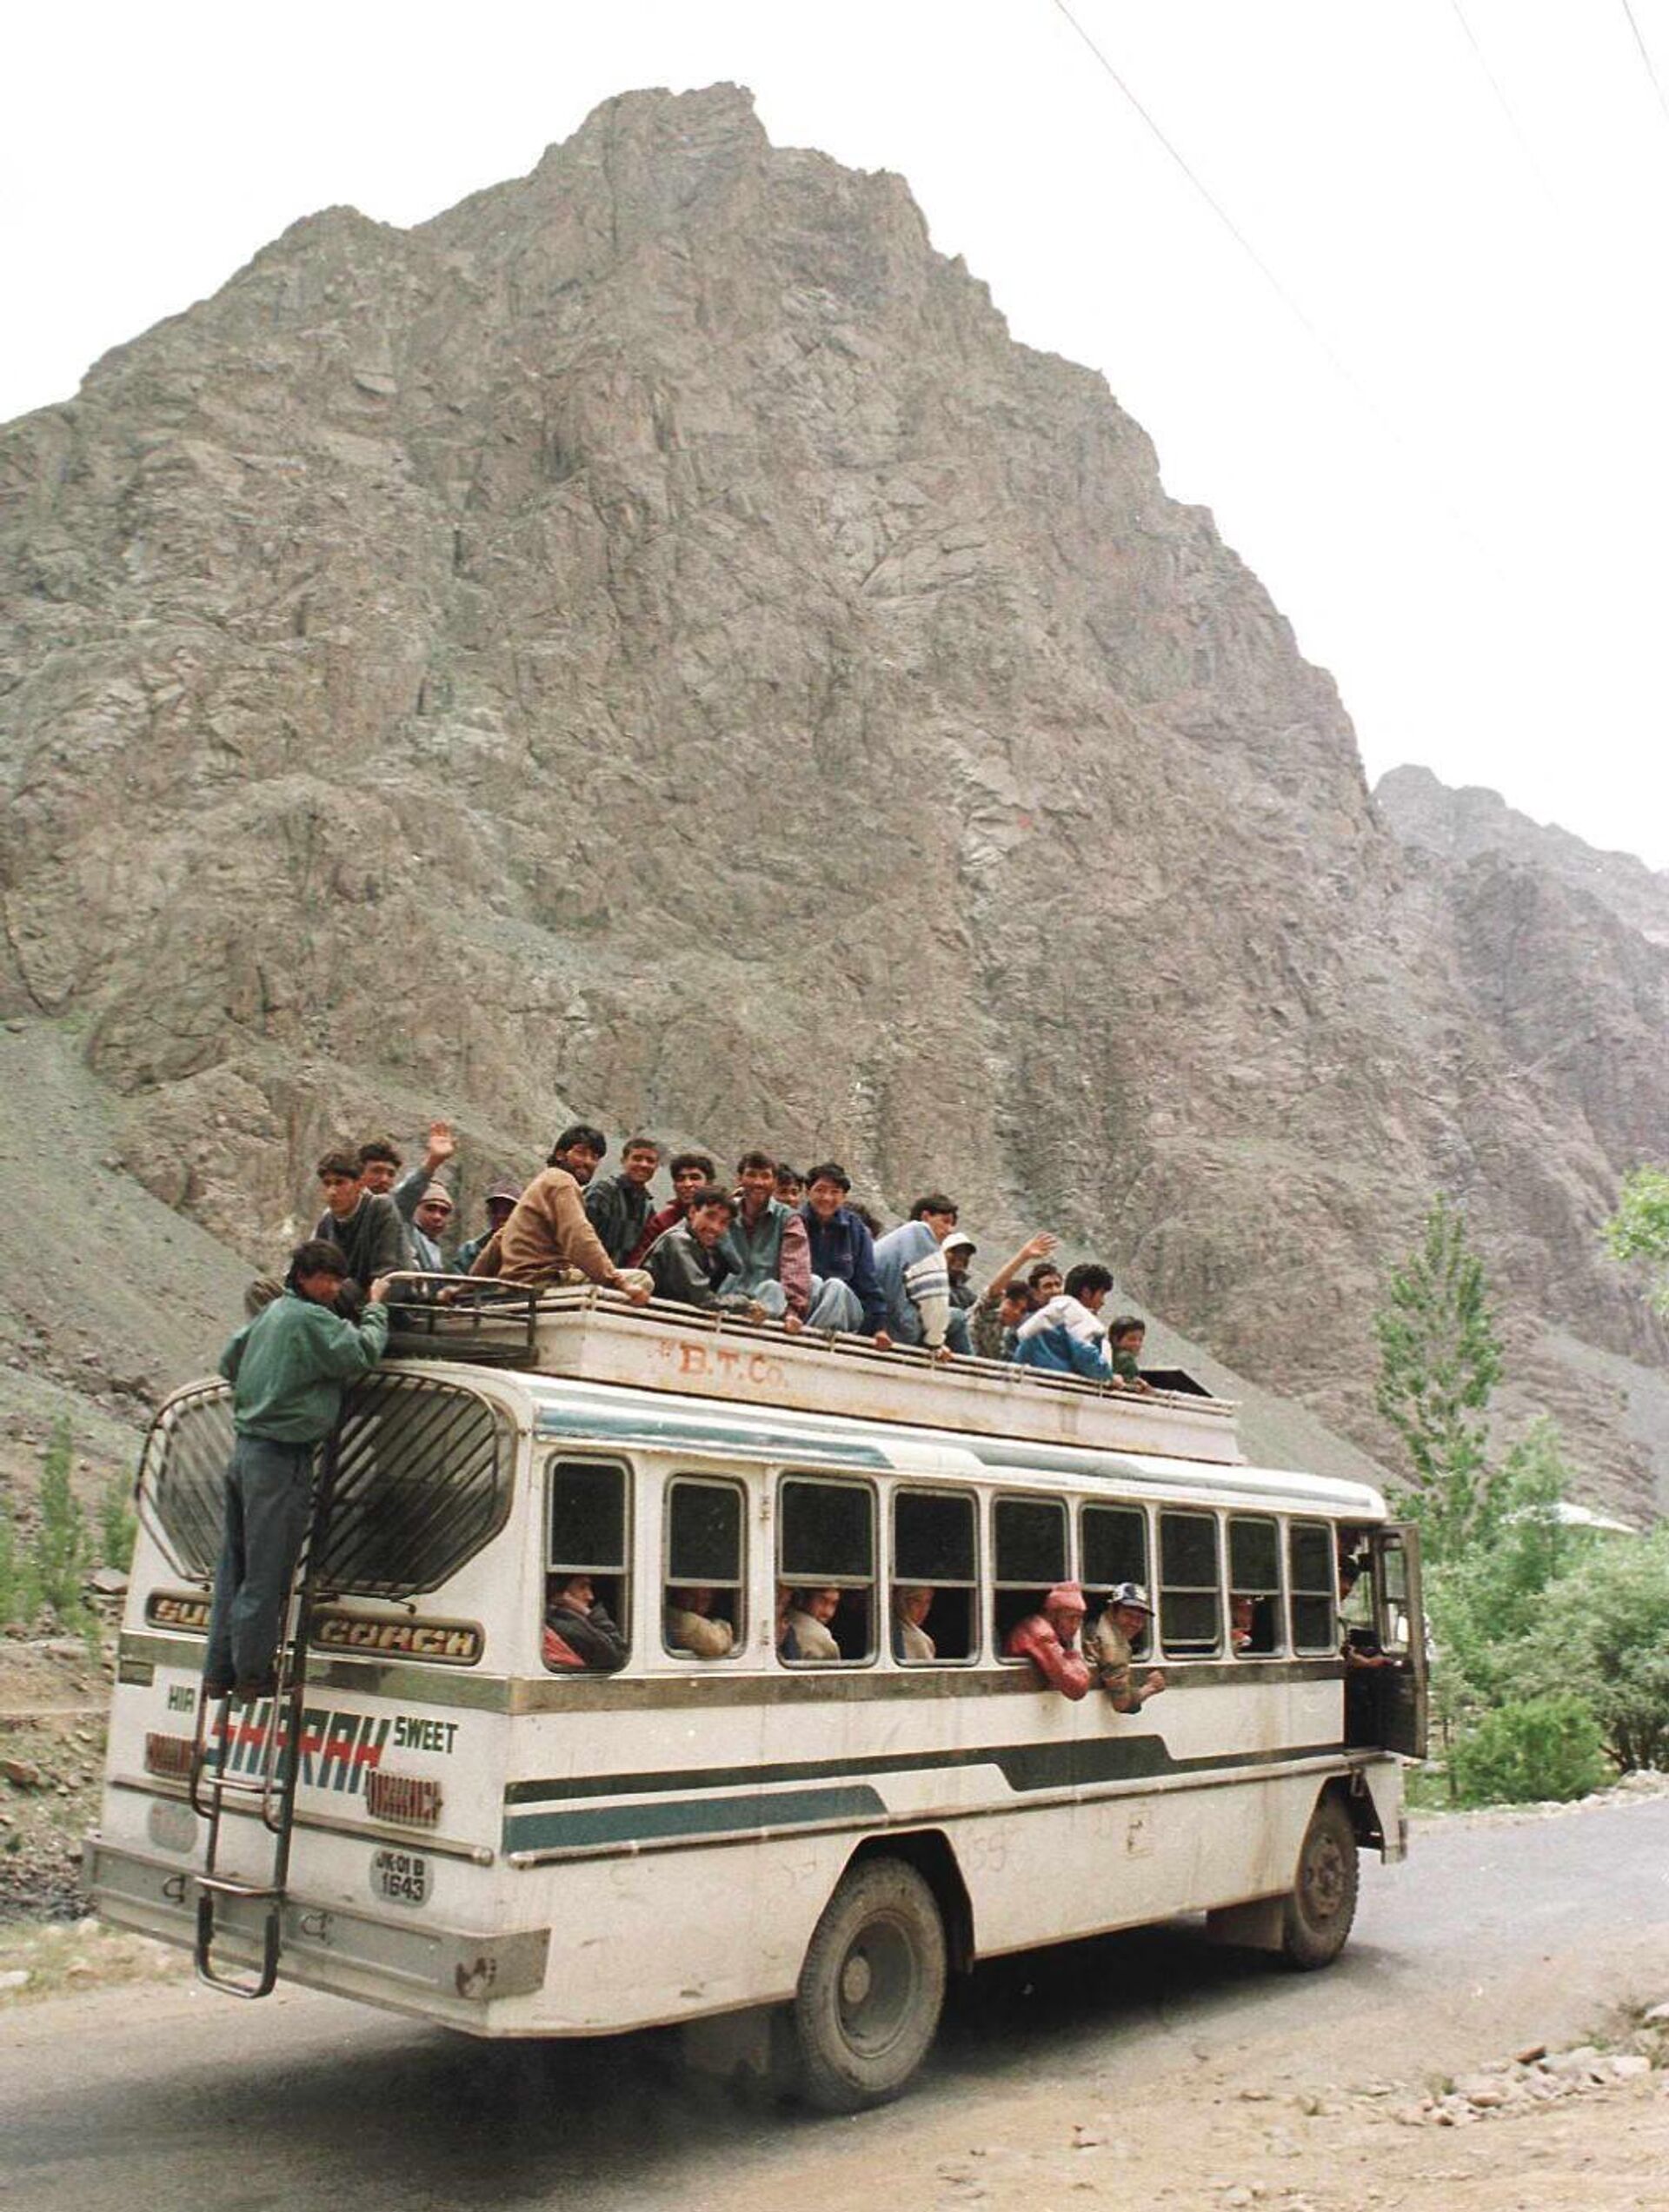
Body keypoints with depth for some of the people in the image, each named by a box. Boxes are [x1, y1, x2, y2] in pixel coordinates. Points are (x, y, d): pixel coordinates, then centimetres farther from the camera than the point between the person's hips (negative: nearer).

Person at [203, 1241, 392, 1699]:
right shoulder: (311, 1320, -13)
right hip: (281, 1460, -10)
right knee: (268, 1576, -2)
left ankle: (218, 1675, 19)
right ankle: (253, 1676, 3)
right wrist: (376, 1307, -3)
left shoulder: (271, 1312, 17)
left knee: (235, 1568, 13)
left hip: (245, 1450, 10)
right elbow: (364, 1354, -17)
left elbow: (228, 1361, 29)